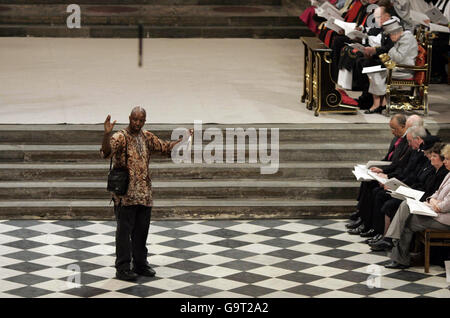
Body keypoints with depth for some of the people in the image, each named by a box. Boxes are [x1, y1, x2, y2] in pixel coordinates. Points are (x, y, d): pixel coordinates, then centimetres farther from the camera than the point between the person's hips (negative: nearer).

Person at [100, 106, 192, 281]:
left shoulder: (147, 137, 10)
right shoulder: (121, 137, -11)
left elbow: (166, 147, 21)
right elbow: (106, 152, -28)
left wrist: (183, 139, 9)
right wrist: (106, 134, -43)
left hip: (144, 194, 6)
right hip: (125, 194, -6)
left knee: (142, 231, 14)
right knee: (124, 231, -2)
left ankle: (140, 263, 25)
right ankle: (123, 268, 3)